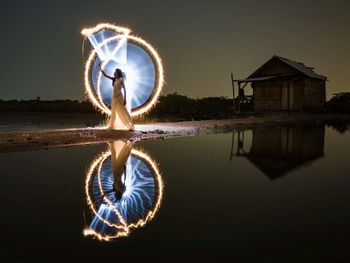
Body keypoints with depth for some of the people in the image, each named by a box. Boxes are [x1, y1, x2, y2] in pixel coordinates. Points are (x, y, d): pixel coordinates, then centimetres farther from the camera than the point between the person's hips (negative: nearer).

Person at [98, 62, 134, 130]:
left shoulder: (121, 79, -7)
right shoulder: (114, 79, 11)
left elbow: (124, 89, -11)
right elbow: (105, 75, 16)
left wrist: (125, 99, -17)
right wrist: (100, 68, 10)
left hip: (119, 96, -7)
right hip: (114, 97, 7)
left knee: (123, 111, -8)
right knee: (114, 112, 12)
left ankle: (130, 126, -6)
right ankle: (112, 126, 20)